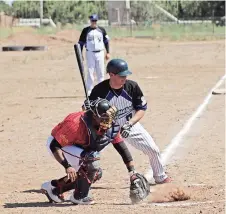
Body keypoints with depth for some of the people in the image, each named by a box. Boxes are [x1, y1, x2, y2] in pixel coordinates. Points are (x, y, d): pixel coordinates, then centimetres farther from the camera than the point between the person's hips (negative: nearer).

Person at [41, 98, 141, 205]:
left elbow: (122, 148, -11)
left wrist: (132, 172, -17)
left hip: (75, 146, 8)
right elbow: (54, 145, -35)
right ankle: (79, 197, -10)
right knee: (90, 160, -28)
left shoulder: (111, 127, -17)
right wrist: (67, 166, -42)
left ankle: (54, 187, 15)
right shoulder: (77, 124, -38)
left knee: (96, 174, 7)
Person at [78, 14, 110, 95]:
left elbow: (106, 41, 11)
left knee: (101, 73, 4)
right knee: (90, 72, -3)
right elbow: (81, 42, 4)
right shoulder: (86, 30, 2)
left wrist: (108, 52, 5)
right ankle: (89, 91, 1)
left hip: (100, 53, 2)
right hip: (90, 53, -2)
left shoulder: (101, 30, 7)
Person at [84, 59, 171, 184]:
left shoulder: (132, 87, -19)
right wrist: (87, 108, -38)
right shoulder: (99, 90, -25)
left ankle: (160, 177, 29)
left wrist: (129, 124, -25)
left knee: (153, 150, 2)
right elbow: (88, 111, -14)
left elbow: (142, 109, -11)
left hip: (131, 125, 2)